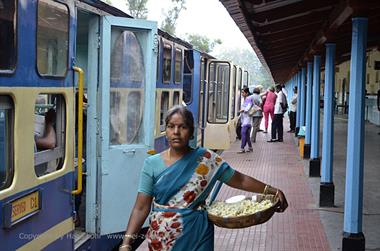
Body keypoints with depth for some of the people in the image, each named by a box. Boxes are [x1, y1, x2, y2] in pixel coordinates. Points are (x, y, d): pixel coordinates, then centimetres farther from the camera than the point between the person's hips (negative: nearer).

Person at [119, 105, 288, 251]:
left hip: (197, 237, 0)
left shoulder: (206, 160, -3)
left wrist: (272, 191, -7)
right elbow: (141, 208, -7)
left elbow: (239, 180, 2)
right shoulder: (152, 164, -5)